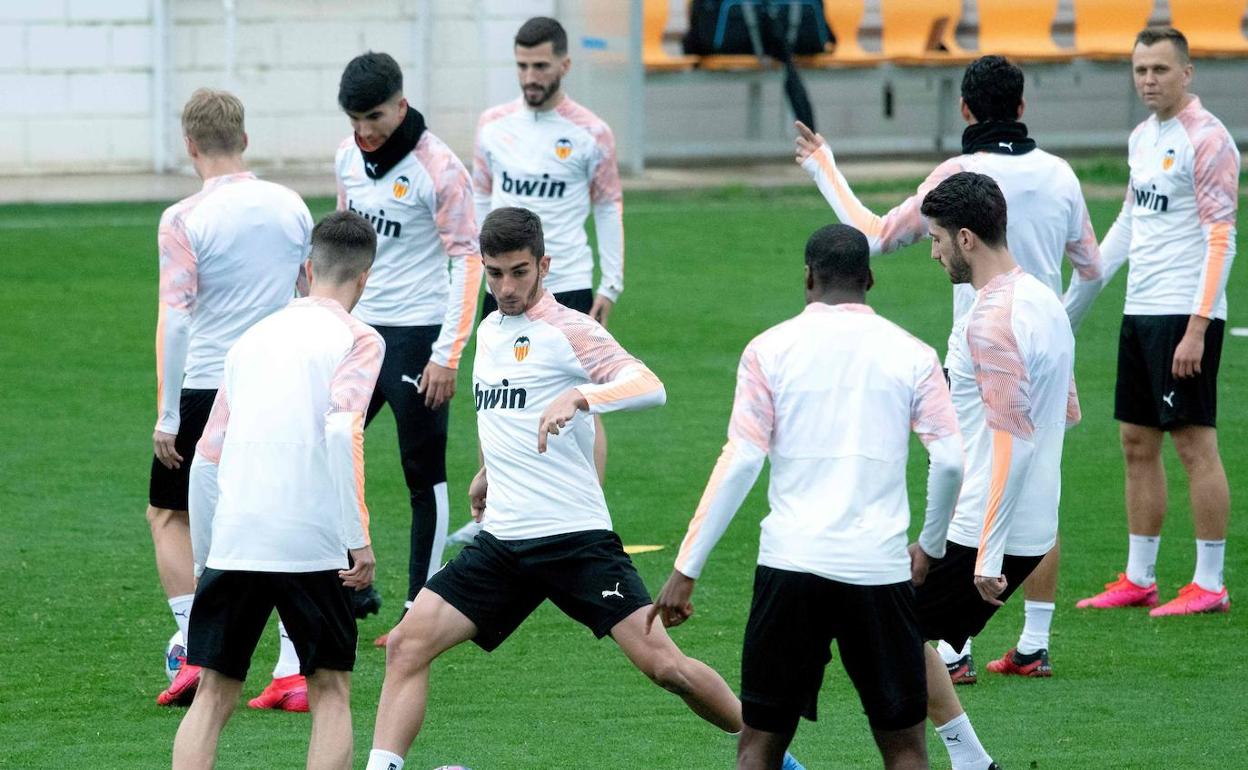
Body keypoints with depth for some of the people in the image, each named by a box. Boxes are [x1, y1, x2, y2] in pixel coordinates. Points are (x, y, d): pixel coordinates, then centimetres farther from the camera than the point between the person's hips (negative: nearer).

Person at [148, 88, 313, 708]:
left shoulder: (184, 220, -10)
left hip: (206, 386, -4)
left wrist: (167, 416, -9)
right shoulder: (291, 207, 4)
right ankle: (295, 671, 3)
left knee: (168, 515, 14)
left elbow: (175, 320, -13)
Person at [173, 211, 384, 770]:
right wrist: (358, 538, -14)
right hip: (311, 547, -4)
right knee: (330, 692, 9)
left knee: (213, 696, 8)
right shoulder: (357, 340, 1)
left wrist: (203, 562, 24)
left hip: (233, 541, 4)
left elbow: (206, 460, 17)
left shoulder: (253, 339, 17)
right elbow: (342, 431, -16)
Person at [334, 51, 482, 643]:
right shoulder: (349, 156, 5)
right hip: (359, 329, 7)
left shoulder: (438, 169, -14)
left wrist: (447, 355, -17)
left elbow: (466, 260, -13)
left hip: (416, 335, -7)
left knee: (424, 477, 0)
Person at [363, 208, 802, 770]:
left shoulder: (568, 330, -8)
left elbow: (650, 388, -24)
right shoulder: (489, 332, 14)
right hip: (502, 542, 6)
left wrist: (579, 398, -39)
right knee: (407, 645, -8)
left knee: (663, 664, -12)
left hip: (575, 538, -6)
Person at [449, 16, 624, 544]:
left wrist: (611, 286, -2)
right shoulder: (494, 125, 5)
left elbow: (609, 207, 2)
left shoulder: (590, 134, -4)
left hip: (567, 288, -4)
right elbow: (479, 201, 14)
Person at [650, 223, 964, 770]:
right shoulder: (911, 354, 5)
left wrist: (686, 569, -2)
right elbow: (949, 461, -2)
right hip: (880, 568, 0)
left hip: (790, 563, 0)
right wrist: (931, 546, 16)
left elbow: (739, 463, -5)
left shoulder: (769, 350, 2)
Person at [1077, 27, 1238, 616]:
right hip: (1139, 312, 9)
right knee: (1137, 443, 10)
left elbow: (1221, 240, -16)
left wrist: (1196, 328, -21)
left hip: (1184, 313, -9)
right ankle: (1138, 579, 17)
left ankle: (1209, 585, -1)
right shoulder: (1143, 137, 14)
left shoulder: (1206, 139, -12)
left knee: (1194, 443, -5)